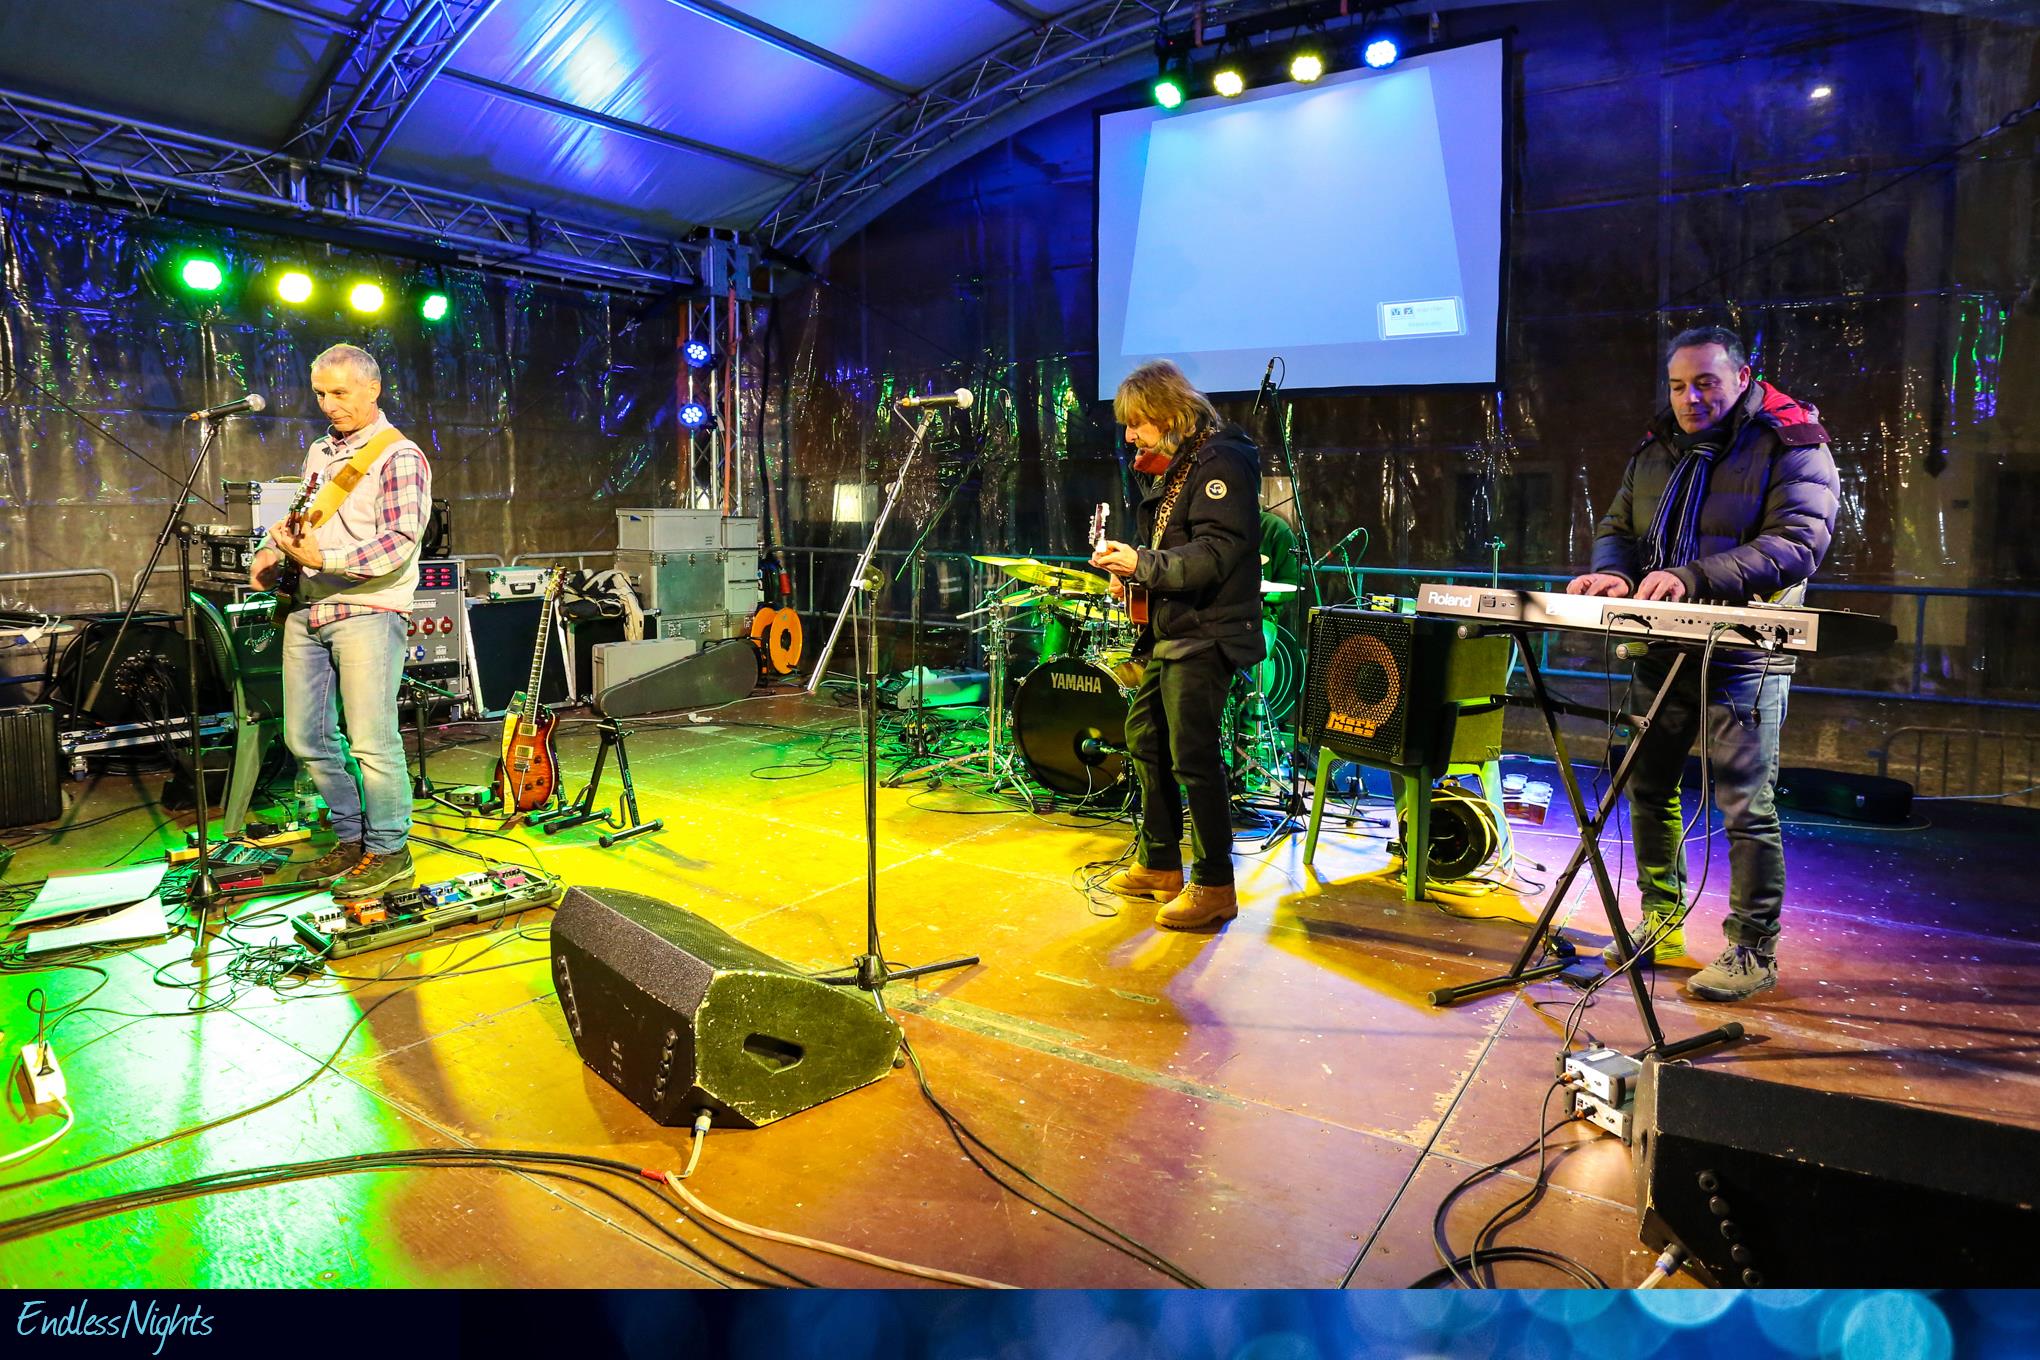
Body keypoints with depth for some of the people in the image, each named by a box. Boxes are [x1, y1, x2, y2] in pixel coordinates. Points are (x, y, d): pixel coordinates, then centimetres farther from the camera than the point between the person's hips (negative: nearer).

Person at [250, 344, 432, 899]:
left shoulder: (399, 456, -7)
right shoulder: (319, 452, 18)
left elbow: (401, 540, -19)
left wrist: (325, 560, -28)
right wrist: (276, 549, 10)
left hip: (367, 613, -8)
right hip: (307, 612, 8)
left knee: (372, 743, -7)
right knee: (305, 738, 11)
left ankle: (390, 853, 8)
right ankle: (352, 838, 26)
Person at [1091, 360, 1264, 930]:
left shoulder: (1220, 462, -13)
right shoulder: (1174, 467, 18)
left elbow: (1216, 553, -23)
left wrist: (1142, 563, -25)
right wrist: (1130, 571, 8)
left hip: (1203, 637, -11)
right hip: (1167, 632, 11)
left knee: (1192, 759, -9)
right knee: (1146, 741, 16)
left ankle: (1214, 887, 2)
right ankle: (1159, 865, 29)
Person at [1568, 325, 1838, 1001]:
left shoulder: (1792, 446, -6)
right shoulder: (1655, 451, 14)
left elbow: (1797, 544, -18)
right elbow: (1617, 527, 15)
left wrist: (1693, 577, -30)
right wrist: (1613, 572, -10)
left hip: (1742, 658, -6)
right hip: (1662, 653, 7)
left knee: (1746, 809, -3)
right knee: (1649, 788, 13)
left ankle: (1753, 951, 10)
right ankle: (1661, 921, 29)